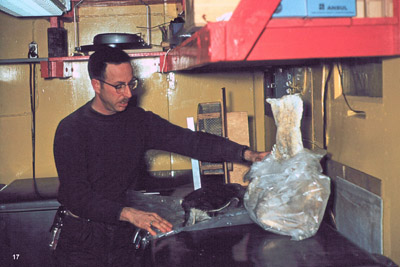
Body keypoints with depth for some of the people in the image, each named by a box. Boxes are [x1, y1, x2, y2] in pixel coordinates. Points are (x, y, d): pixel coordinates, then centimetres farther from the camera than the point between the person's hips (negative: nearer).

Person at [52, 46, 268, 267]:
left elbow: (187, 140, -6)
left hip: (122, 236, 4)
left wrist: (245, 153, -17)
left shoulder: (138, 120, 0)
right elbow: (76, 196, -20)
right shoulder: (71, 130, -14)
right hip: (83, 240, -3)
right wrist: (129, 214, -33)